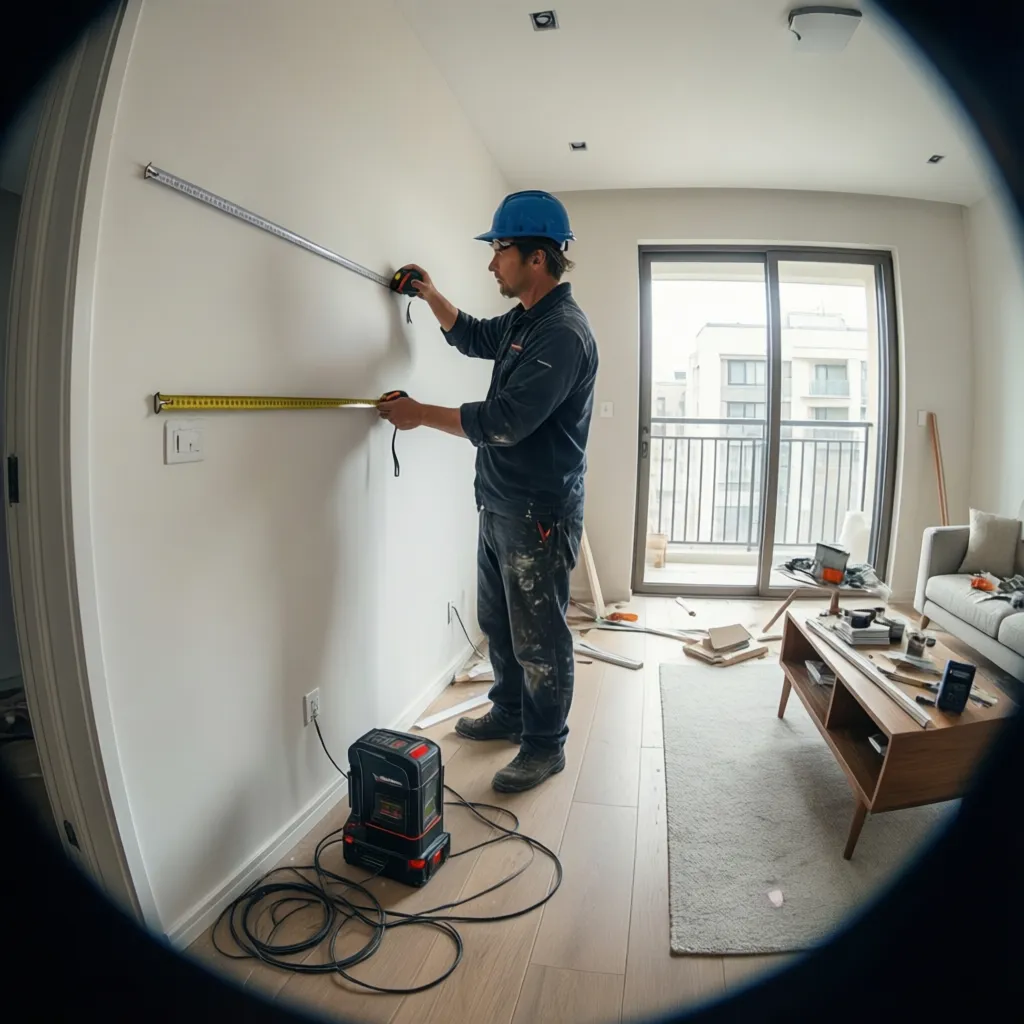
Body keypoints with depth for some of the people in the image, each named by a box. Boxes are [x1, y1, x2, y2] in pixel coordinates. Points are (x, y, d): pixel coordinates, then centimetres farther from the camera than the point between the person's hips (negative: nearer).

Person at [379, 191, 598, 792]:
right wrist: (431, 295, 21)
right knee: (498, 623, 22)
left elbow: (503, 421, -25)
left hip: (539, 514, -10)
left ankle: (545, 747, 23)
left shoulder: (563, 332, -21)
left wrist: (421, 415, -15)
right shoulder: (522, 320, 10)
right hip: (500, 504, 10)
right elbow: (473, 338, 32)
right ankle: (509, 713, 42)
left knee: (538, 639, 5)